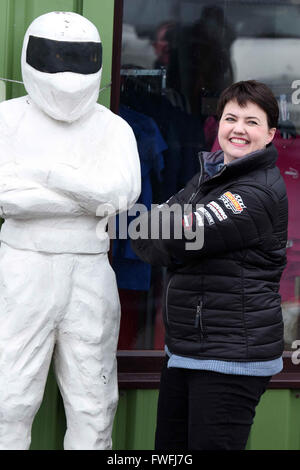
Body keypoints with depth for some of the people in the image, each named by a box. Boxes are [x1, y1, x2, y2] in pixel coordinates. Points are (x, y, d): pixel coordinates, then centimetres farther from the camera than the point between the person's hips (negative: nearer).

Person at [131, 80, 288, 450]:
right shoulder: (207, 177, 15)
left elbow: (176, 239, -20)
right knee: (168, 448, 14)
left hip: (232, 357, -9)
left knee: (209, 445, -5)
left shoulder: (260, 193, -15)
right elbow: (145, 230, 6)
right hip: (183, 350, 9)